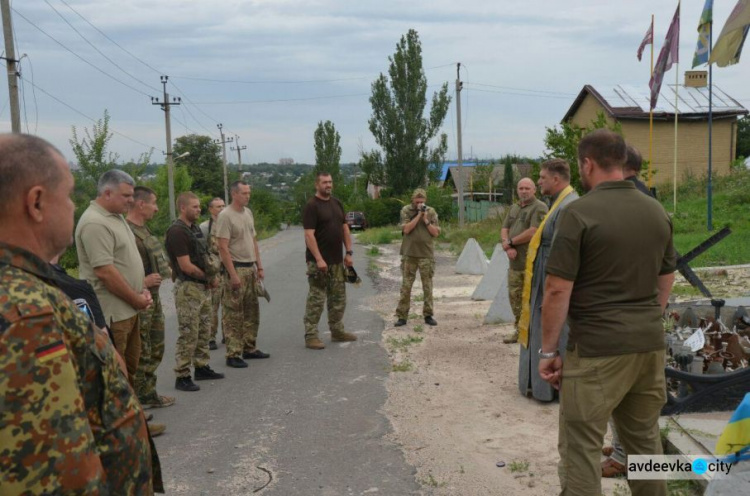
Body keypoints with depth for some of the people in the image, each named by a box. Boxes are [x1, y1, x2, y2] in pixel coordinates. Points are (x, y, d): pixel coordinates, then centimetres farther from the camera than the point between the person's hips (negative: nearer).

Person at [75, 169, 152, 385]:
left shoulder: (116, 217, 13)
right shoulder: (95, 223, -19)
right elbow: (104, 271, -24)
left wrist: (142, 290, 6)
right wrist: (136, 300, -14)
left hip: (129, 309, 10)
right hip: (112, 312, -10)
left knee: (130, 366, 19)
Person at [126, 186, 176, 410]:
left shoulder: (143, 229, 13)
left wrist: (164, 270, 14)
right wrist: (142, 282, -25)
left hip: (153, 296, 10)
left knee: (156, 349, 18)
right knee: (141, 353, 0)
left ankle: (149, 393, 29)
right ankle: (138, 398, 14)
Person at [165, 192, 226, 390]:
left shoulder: (195, 228, 12)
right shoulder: (177, 231, -17)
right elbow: (186, 266, -21)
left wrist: (210, 278, 1)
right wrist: (209, 278, -8)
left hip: (203, 287, 9)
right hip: (188, 288, -9)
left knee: (204, 331, 16)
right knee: (188, 335, -5)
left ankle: (202, 367, 28)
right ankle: (182, 377, 4)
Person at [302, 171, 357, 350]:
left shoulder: (337, 203, 12)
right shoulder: (311, 206, -11)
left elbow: (345, 228, 16)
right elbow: (309, 235, -18)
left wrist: (349, 252, 8)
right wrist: (319, 259, -24)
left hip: (337, 260, 8)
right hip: (319, 261, -8)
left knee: (339, 298, 14)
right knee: (316, 300, -4)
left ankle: (337, 331, 26)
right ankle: (311, 335, 3)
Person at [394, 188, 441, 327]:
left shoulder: (431, 212, 6)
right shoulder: (406, 210, 2)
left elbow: (436, 233, 2)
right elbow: (406, 229, -11)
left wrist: (426, 220, -9)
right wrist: (418, 215, -12)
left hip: (426, 254, 1)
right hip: (409, 254, -1)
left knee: (427, 286, 4)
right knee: (406, 286, 0)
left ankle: (428, 315, 12)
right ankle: (402, 316, 5)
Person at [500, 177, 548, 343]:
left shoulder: (539, 207, -8)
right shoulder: (514, 208, 18)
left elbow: (533, 232, -18)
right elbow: (504, 230, 13)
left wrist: (511, 241, -7)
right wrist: (508, 247, -7)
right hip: (515, 262, 8)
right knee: (515, 297, 14)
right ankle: (519, 330, 27)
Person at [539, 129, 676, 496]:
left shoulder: (579, 213, -14)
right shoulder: (657, 211, 8)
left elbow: (558, 290, -15)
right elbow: (666, 280, 17)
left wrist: (548, 350, -7)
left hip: (598, 348, -7)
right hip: (650, 344, 7)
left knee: (581, 447, 2)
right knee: (644, 439, 20)